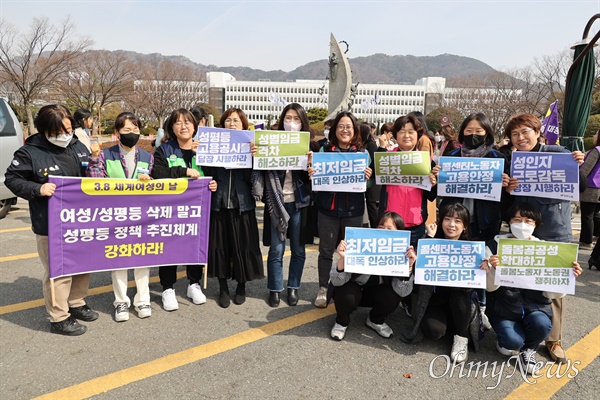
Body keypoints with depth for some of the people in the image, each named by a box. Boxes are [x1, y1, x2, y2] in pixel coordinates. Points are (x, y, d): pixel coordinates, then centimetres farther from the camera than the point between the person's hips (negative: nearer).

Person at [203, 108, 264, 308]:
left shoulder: (250, 145, 3)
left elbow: (251, 177, -8)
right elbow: (209, 173, 0)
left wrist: (253, 156, -21)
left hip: (242, 204, -1)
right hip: (219, 204, 1)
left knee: (242, 246, 6)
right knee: (220, 246, 7)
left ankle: (241, 286, 27)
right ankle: (223, 288, 24)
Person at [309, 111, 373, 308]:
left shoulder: (363, 152, 4)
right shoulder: (325, 150, 3)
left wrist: (368, 177, -17)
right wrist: (312, 174, -16)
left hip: (353, 210, 0)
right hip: (328, 209, 0)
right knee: (326, 251, 7)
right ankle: (323, 289, 22)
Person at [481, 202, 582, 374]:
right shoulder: (495, 247, -7)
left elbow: (553, 293, -2)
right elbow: (490, 287, -10)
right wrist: (493, 269, -30)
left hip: (534, 305, 2)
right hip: (505, 306, -2)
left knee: (541, 323, -30)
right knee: (513, 341, -25)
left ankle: (529, 349, 7)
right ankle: (505, 341, 16)